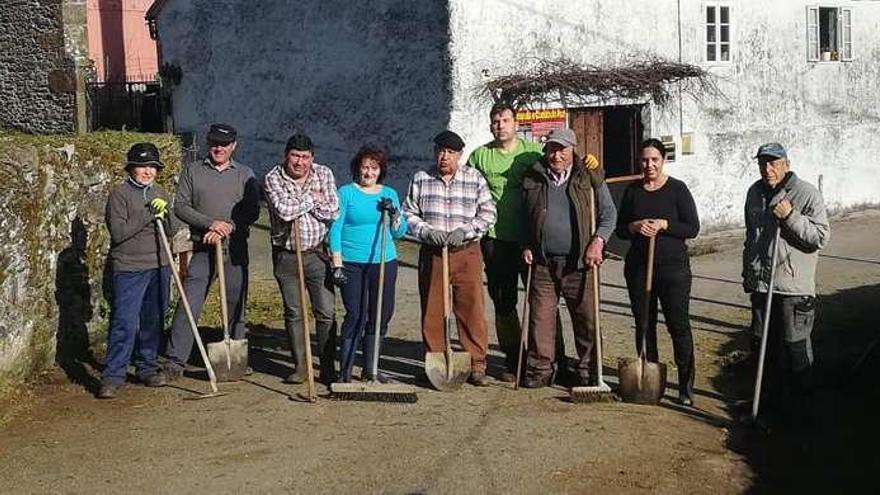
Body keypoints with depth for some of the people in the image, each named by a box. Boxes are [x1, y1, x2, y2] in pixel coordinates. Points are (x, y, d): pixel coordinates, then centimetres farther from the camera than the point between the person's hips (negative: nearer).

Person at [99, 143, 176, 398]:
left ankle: (147, 368, 23)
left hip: (158, 267, 6)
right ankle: (112, 376, -4)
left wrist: (163, 216, -4)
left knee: (153, 321, 11)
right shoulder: (119, 194, -5)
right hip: (129, 269, -6)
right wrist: (148, 215, -18)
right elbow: (118, 232, -16)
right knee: (124, 323, -9)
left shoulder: (160, 193, 14)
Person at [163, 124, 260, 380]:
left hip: (235, 250, 1)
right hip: (202, 250, -1)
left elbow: (252, 211, 1)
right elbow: (180, 206, -1)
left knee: (237, 306, 8)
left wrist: (227, 229, -13)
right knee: (188, 305, -7)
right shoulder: (192, 171, 6)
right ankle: (175, 361, -5)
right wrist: (210, 223, -15)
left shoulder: (245, 174, 9)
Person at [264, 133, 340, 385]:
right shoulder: (273, 178, -6)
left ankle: (328, 368, 4)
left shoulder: (324, 174, 0)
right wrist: (312, 199, -10)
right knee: (293, 312, 7)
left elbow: (333, 212, -10)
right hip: (286, 256, 0)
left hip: (318, 254, 0)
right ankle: (300, 366, 17)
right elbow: (284, 210, -21)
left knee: (326, 312, -2)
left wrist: (299, 203, -12)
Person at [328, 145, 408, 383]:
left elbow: (399, 232, 14)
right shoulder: (346, 193, 1)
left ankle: (369, 370, 20)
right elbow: (335, 229, -3)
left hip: (384, 263, 5)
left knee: (381, 316, 7)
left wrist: (394, 213, -5)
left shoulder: (389, 194, 13)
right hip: (353, 264, -4)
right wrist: (337, 264, -9)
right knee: (356, 315, -9)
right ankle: (345, 372, -2)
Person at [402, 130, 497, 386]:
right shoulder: (420, 179, 7)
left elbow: (488, 213, 3)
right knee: (432, 312, 5)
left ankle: (477, 365, 3)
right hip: (431, 254, 1)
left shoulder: (475, 179, 4)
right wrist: (427, 232, -10)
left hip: (467, 253, -1)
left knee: (472, 310, -4)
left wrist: (465, 231, -11)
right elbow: (408, 213, 7)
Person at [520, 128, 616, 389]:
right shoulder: (532, 179, 9)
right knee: (540, 317, 3)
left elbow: (609, 213, 6)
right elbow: (523, 218, 19)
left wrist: (597, 241, -7)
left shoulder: (590, 178, 4)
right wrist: (526, 246, 7)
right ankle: (540, 369, 14)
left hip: (578, 263, -1)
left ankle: (587, 371, 16)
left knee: (587, 318, 3)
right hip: (542, 263, 1)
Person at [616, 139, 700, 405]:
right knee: (644, 325, 8)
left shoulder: (677, 189, -1)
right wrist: (635, 226, -10)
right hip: (638, 266, 4)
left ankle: (686, 386, 1)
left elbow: (693, 228, -5)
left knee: (679, 324, -5)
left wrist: (663, 225, -17)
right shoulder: (632, 191, 10)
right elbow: (620, 229, 11)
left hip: (673, 266, -4)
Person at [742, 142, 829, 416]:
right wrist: (747, 274, 23)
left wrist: (791, 217, -23)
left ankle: (800, 401, 14)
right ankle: (772, 397, 26)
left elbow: (821, 237, -14)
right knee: (767, 345, 13)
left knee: (795, 347, 0)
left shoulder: (807, 194, -10)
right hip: (761, 283, 6)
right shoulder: (755, 193, 11)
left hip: (794, 286, -6)